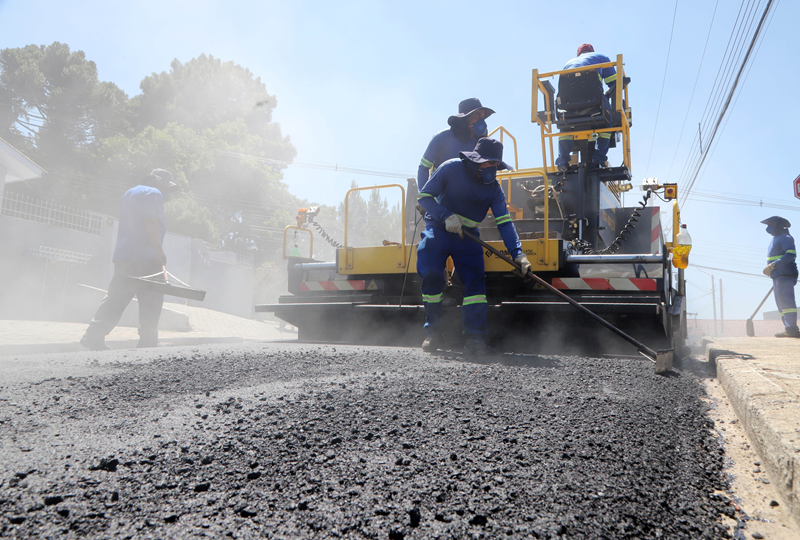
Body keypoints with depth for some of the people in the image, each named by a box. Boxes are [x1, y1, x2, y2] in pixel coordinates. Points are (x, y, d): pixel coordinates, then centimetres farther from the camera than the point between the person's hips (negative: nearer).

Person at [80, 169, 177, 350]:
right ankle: (148, 341, 0)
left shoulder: (129, 193, 25)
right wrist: (160, 253, -16)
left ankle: (93, 337, 3)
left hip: (122, 256, 9)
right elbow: (151, 224, -16)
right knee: (151, 300, -2)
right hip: (145, 258, -8)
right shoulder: (153, 193, -4)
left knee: (115, 298, 8)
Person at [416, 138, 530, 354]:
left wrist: (518, 254, -25)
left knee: (476, 280, -12)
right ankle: (433, 332, 3)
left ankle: (475, 338, -9)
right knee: (430, 275, -15)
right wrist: (447, 216, -28)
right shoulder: (451, 168, -14)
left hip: (467, 236, 3)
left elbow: (504, 222, -12)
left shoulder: (494, 188, -6)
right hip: (438, 230, -2)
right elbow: (424, 196, -12)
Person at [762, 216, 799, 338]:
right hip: (778, 276, 10)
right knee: (781, 303, 8)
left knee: (786, 301, -14)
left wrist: (773, 265, -26)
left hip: (785, 275, -10)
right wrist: (770, 269, 16)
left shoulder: (785, 238, -7)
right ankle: (788, 329, 9)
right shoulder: (775, 239, 22)